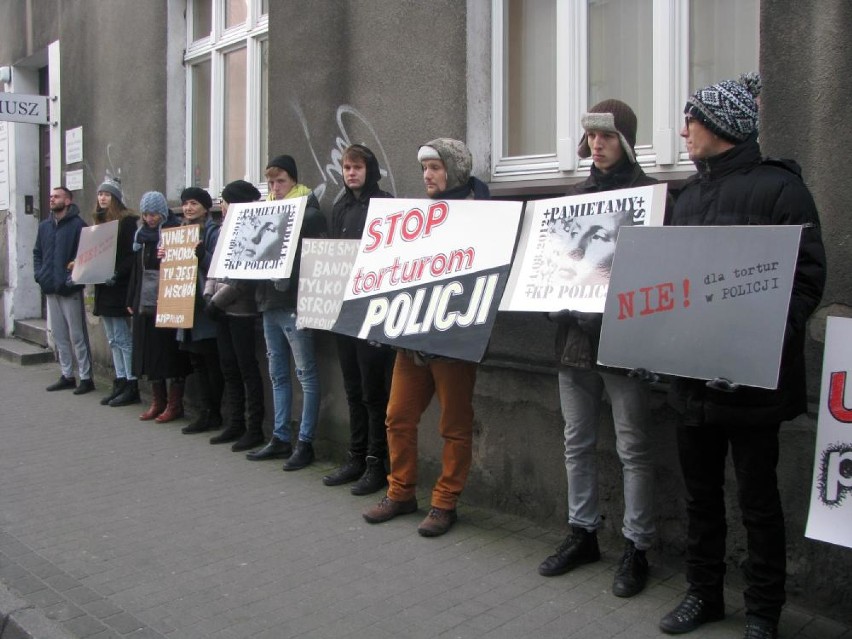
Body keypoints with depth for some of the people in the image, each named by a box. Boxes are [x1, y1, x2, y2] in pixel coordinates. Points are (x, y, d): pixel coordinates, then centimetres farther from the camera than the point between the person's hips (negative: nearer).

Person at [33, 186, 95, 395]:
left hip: (70, 290, -7)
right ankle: (67, 376, 20)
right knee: (59, 336, 12)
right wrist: (39, 274, 6)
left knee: (77, 336, -3)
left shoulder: (78, 224, -8)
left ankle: (86, 378, 4)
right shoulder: (44, 226, 14)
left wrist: (74, 277, -18)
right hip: (50, 289, 7)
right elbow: (37, 253, 20)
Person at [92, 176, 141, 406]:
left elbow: (132, 255, -15)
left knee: (123, 339, -5)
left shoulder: (128, 221, -7)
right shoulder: (99, 222, 16)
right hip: (103, 289, 8)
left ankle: (131, 386, 0)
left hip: (119, 289, -8)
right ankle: (120, 383, 16)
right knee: (113, 340, 11)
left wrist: (117, 274, -24)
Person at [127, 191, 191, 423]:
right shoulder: (142, 235, 13)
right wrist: (131, 300, 13)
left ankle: (175, 404, 7)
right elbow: (136, 270, 16)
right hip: (144, 303, 6)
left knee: (171, 353, -1)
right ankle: (157, 401, 19)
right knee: (149, 353, 9)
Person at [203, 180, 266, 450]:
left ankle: (255, 429, 4)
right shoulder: (221, 232, 13)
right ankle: (235, 424, 22)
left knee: (247, 367, -3)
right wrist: (208, 294, 3)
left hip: (240, 309, -9)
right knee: (229, 366, 12)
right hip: (221, 309, 9)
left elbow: (243, 277, -17)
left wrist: (217, 300, -12)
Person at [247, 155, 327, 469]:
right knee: (278, 374, 13)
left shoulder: (307, 209, -5)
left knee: (306, 373, -1)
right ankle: (280, 438, 21)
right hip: (270, 302, 8)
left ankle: (305, 442, 4)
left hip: (294, 302, -8)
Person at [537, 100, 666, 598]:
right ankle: (583, 533, 27)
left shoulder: (647, 193, -2)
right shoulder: (578, 195, 15)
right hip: (575, 332, 6)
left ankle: (637, 547, 12)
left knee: (633, 448, 1)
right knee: (578, 442, 13)